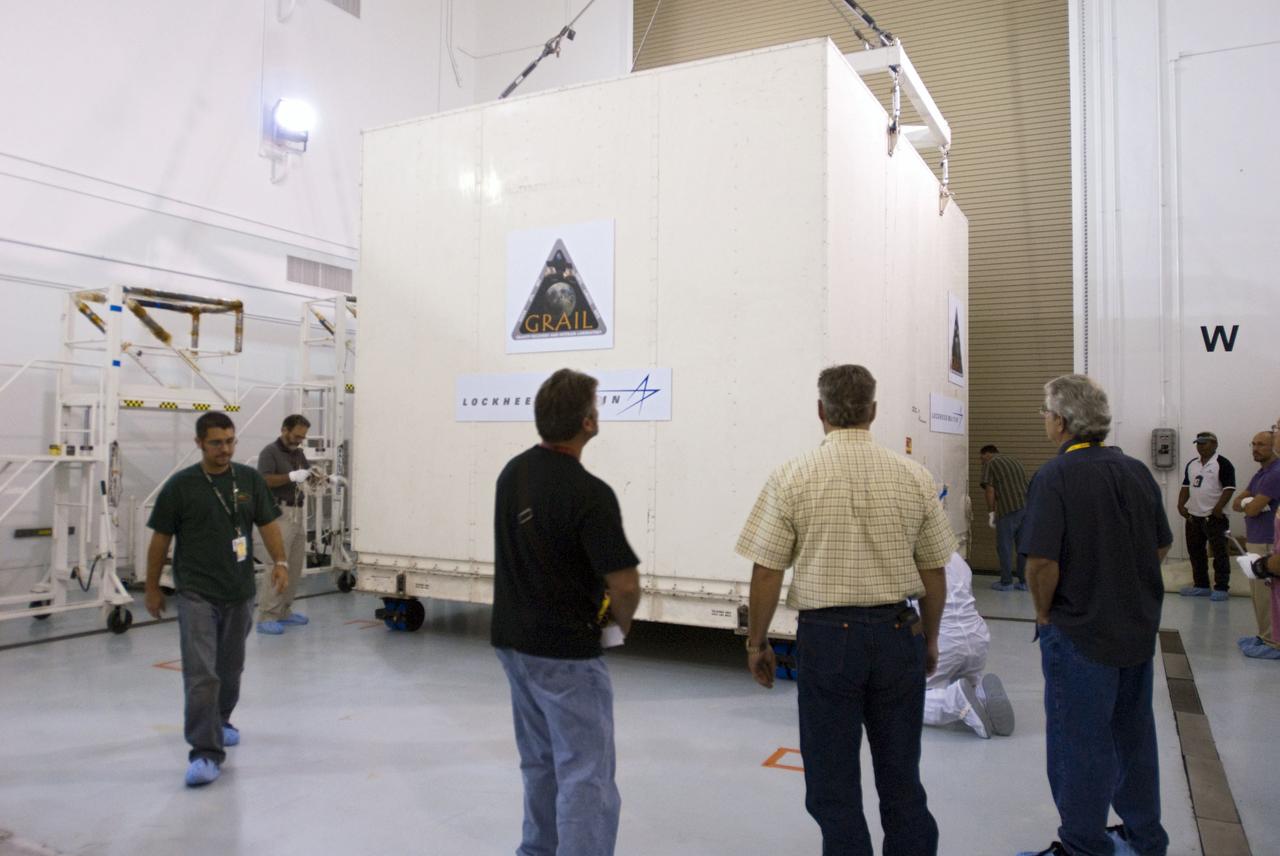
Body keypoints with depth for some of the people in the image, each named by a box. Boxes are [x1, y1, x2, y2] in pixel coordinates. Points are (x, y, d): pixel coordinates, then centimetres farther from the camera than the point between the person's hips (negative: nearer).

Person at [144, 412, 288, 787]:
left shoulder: (250, 479, 2)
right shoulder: (180, 485, -6)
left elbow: (268, 524, 3)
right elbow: (160, 538, 0)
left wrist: (280, 561, -12)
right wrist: (152, 587, 3)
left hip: (239, 592, 4)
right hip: (195, 593, -3)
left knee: (230, 668, 18)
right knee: (201, 673, -11)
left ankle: (219, 721, 41)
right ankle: (205, 752, -8)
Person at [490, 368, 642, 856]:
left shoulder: (512, 472, 3)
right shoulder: (589, 493, -22)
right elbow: (625, 585, -20)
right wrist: (622, 622, 2)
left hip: (512, 638, 9)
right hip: (565, 651, -9)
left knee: (541, 763, 23)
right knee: (586, 778, -1)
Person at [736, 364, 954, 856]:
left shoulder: (791, 478, -7)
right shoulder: (914, 478, 0)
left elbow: (766, 573, -6)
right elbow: (933, 574, 6)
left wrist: (756, 643, 6)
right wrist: (930, 639, 21)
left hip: (826, 636, -3)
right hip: (897, 633, 3)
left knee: (833, 786, 9)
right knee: (901, 780, 16)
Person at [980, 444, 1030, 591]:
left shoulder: (990, 463, 2)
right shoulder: (1016, 460, 21)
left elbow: (989, 490, -6)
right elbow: (1024, 483, 22)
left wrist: (991, 511, 2)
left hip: (1008, 509, -6)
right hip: (1026, 506, 6)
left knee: (1005, 547, 3)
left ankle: (1006, 583, 8)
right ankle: (1023, 581, 16)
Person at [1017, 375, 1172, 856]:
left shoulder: (1055, 476, -19)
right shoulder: (1137, 472, 2)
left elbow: (1042, 562, -24)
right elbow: (1161, 547, 11)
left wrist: (1044, 614, -8)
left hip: (1080, 631, -7)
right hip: (1139, 628, 7)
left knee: (1079, 743, 6)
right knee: (1134, 735, 21)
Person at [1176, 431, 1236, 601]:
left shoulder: (1223, 464, -8)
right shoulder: (1191, 464, 13)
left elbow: (1229, 488, -13)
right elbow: (1185, 487, 17)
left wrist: (1218, 508, -20)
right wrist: (1181, 505, 4)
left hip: (1214, 517, -7)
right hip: (1193, 516, 7)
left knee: (1219, 553, -2)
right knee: (1195, 552, 12)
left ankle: (1221, 588, 4)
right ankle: (1201, 586, 21)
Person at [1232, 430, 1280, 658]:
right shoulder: (1261, 473, 16)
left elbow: (1252, 509, -20)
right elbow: (1236, 503, 13)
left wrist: (1246, 503, 2)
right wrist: (1250, 503, -8)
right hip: (1254, 540, 10)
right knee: (1259, 592, 15)